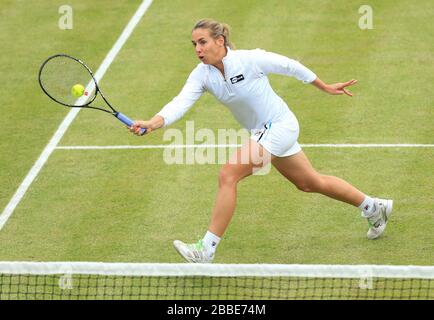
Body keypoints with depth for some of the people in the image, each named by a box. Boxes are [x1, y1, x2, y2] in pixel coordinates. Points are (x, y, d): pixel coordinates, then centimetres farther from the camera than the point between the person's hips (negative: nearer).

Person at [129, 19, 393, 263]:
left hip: (280, 125, -8)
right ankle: (374, 207, 43)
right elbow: (181, 103, -21)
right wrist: (154, 123, -40)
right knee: (311, 183, 23)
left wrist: (325, 87, 3)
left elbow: (290, 66, -8)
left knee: (228, 175, -21)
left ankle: (207, 249, -18)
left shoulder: (249, 60, -23)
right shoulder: (202, 75, -7)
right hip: (263, 132, 8)